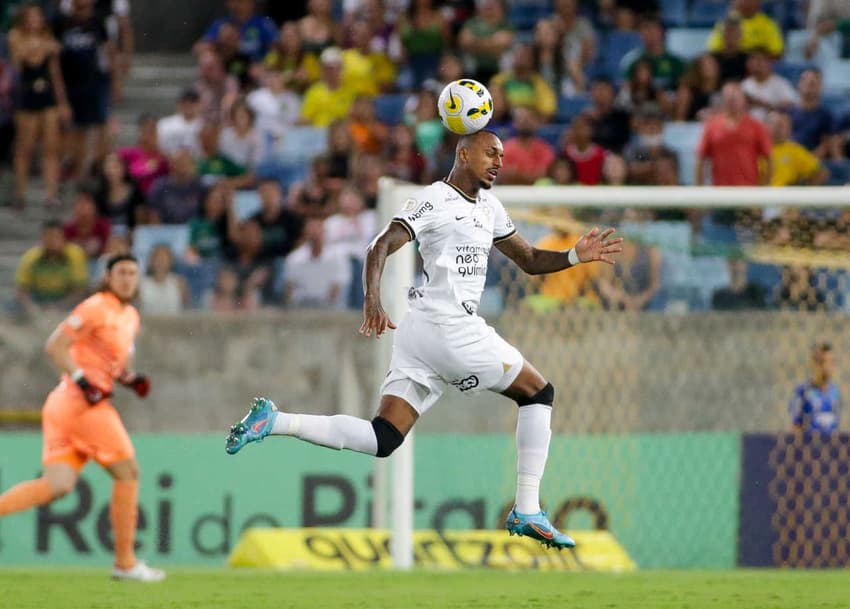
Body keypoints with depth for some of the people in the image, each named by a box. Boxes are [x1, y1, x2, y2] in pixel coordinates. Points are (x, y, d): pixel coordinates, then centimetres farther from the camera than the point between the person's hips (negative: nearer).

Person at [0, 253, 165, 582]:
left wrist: (131, 379, 9)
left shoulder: (131, 317, 20)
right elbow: (55, 346, -13)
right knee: (128, 472, -3)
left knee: (57, 485, -1)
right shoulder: (96, 308, -8)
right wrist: (83, 381, -22)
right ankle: (125, 563, 2)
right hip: (82, 402, -9)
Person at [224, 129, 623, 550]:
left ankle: (274, 421, -6)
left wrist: (576, 256, 12)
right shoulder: (435, 200, -6)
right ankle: (527, 512, 4)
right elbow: (381, 247, -16)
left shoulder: (488, 207, 21)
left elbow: (529, 261, 28)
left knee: (383, 439, 1)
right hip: (449, 326, -9)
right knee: (538, 393, 4)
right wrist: (372, 299, -31)